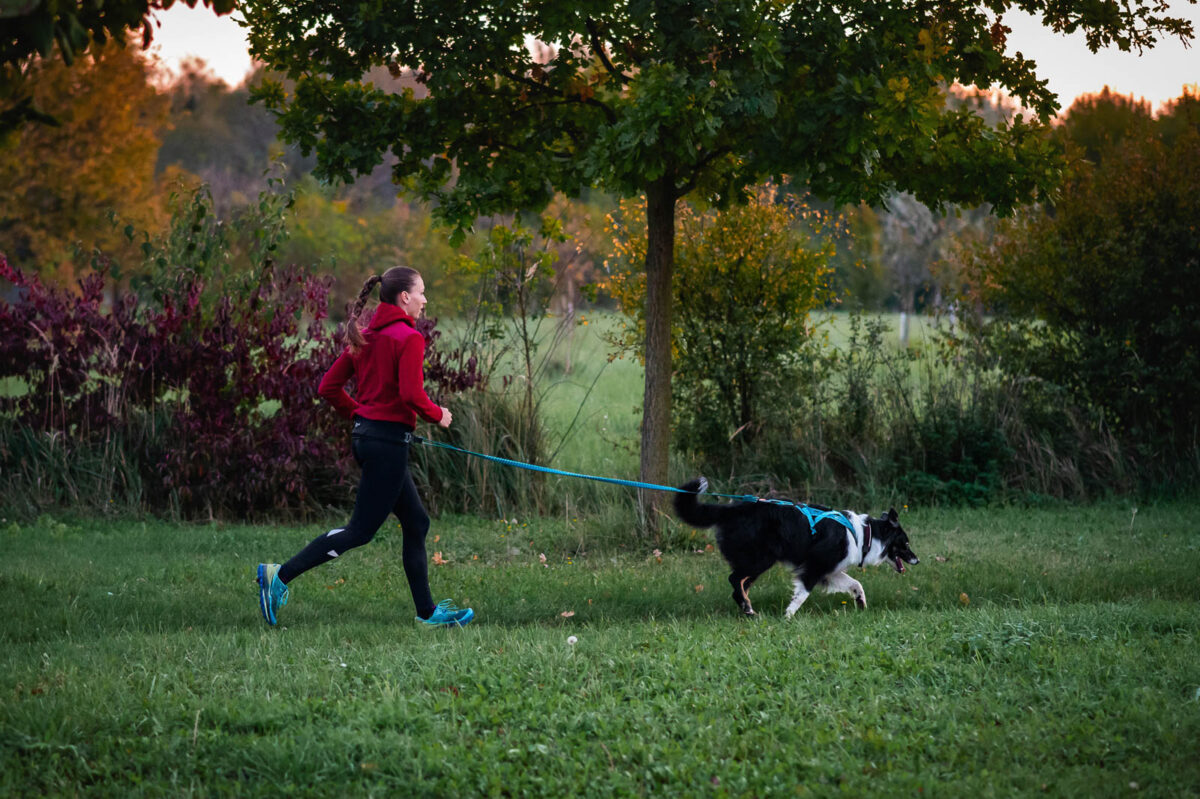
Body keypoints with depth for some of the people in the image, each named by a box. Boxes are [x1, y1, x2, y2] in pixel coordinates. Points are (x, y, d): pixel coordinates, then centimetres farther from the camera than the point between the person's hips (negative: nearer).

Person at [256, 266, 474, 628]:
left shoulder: (366, 337, 11)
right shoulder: (409, 338, -13)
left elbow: (329, 387, 12)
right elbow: (412, 395, -22)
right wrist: (438, 415, -4)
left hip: (366, 435, 9)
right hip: (389, 441, -9)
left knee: (416, 522, 15)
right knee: (361, 530, -4)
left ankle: (427, 612, 19)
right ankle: (281, 575, -8)